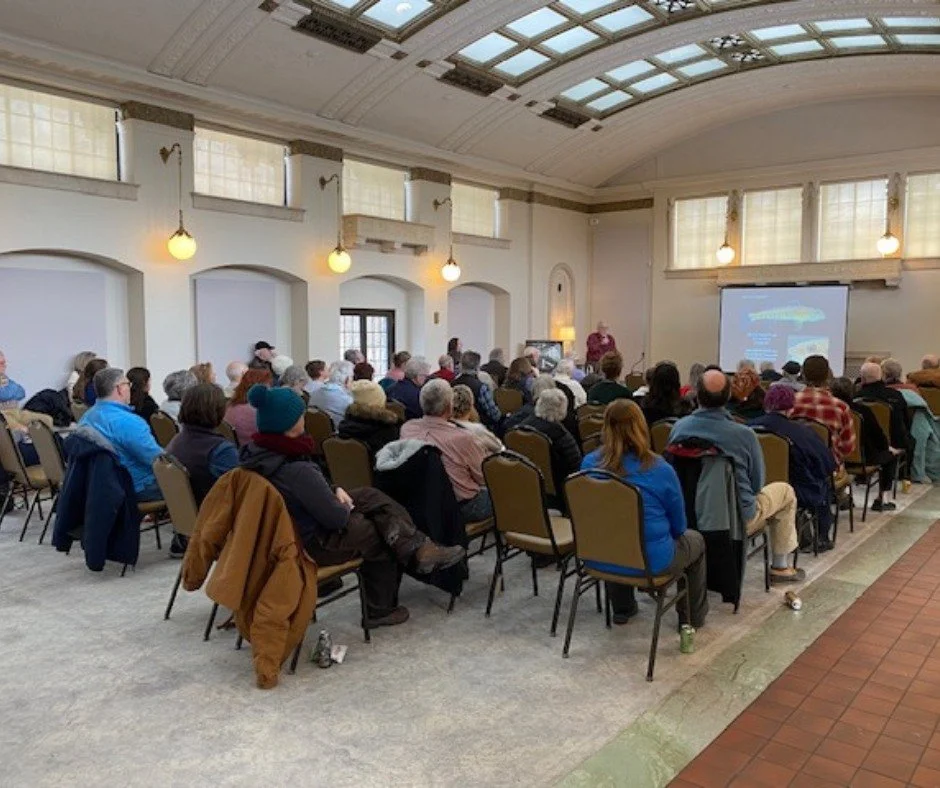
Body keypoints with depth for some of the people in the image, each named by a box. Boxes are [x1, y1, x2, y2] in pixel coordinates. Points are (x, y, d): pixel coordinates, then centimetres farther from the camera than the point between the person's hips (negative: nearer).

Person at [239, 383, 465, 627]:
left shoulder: (256, 452, -6)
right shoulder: (297, 471, -35)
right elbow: (336, 518, -25)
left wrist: (334, 490, -2)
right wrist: (346, 507, -4)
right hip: (314, 545, -9)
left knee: (370, 496, 9)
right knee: (377, 535, 13)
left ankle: (418, 548, 10)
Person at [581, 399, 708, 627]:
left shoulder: (589, 463, -7)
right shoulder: (660, 470, -17)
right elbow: (678, 527, -3)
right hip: (650, 563, -3)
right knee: (695, 540, 26)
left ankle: (622, 609, 45)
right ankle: (693, 617, 38)